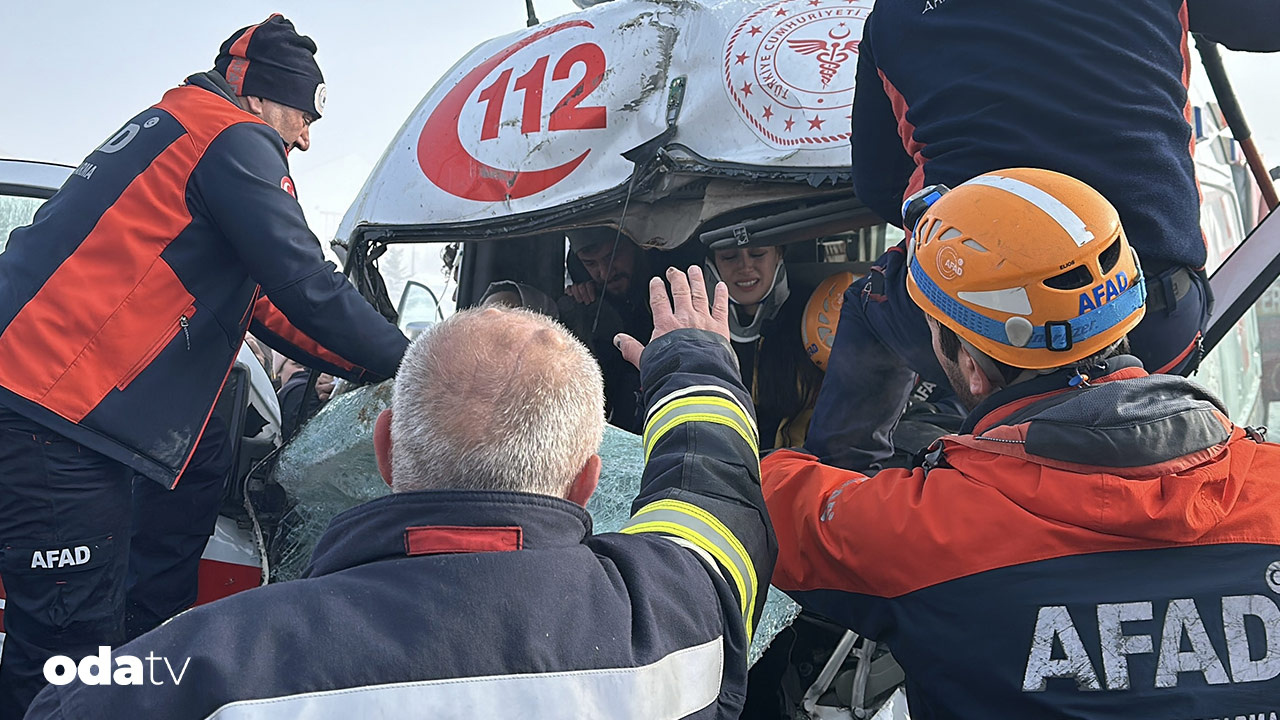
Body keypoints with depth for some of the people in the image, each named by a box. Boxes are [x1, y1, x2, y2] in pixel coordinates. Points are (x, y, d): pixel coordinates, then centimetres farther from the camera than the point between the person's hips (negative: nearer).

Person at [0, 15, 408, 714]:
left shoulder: (168, 128, 26)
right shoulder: (235, 139, -6)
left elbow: (259, 302, 25)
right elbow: (306, 286, -12)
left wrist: (371, 362, 19)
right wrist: (408, 362, 1)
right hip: (59, 421, -10)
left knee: (67, 638, 15)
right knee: (69, 650, -4)